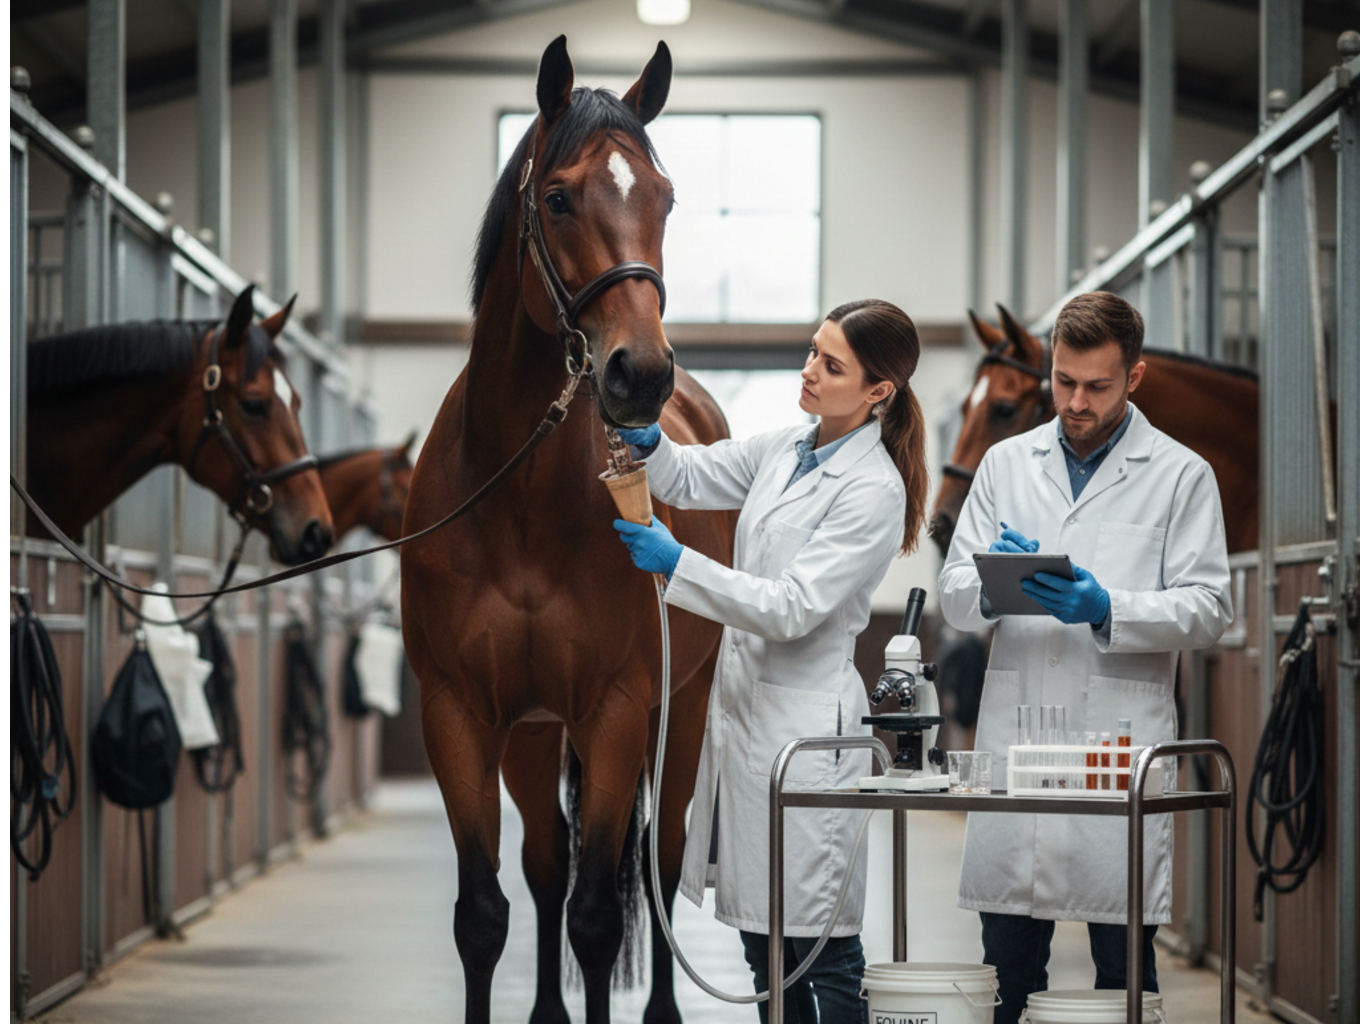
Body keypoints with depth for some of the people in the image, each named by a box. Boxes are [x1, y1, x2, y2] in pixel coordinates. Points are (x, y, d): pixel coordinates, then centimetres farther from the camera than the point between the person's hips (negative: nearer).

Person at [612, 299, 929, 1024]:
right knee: (762, 938, 14)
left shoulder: (873, 491, -15)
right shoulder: (785, 449, 8)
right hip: (743, 705, 8)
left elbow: (792, 609, -20)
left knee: (819, 948, -3)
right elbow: (688, 480, 17)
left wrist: (675, 563, -26)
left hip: (805, 720, -8)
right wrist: (647, 440, -6)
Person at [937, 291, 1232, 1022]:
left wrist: (1107, 609, -17)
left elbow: (1207, 608, -1)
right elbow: (954, 596, 10)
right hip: (1013, 739, 3)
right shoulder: (1007, 463, 14)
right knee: (1007, 963, 5)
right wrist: (993, 586, -13)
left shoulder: (1181, 475, 5)